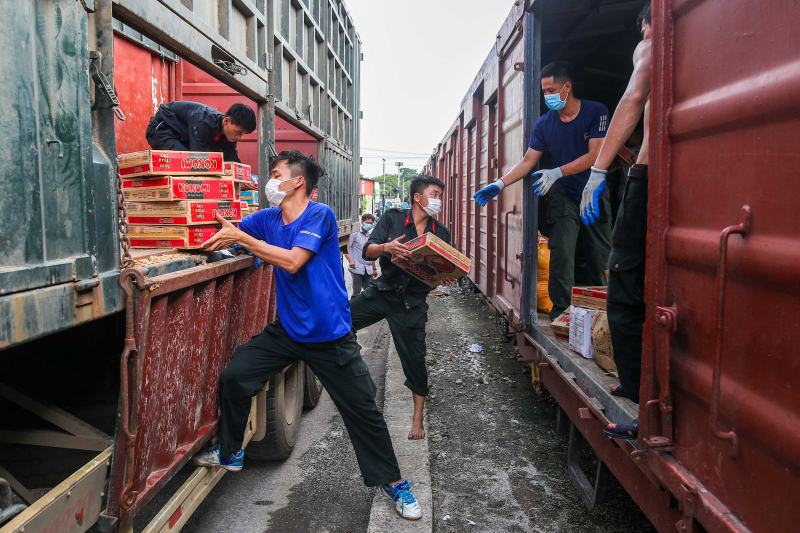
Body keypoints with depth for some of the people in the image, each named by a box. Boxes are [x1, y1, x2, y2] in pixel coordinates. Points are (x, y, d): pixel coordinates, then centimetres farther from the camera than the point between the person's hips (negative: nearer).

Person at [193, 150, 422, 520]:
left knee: (363, 410, 2)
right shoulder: (267, 218, 5)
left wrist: (242, 238, -22)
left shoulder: (319, 215, -14)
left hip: (330, 336, -5)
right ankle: (230, 453, 22)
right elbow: (219, 238, 7)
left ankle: (392, 482, 21)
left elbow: (293, 261, -25)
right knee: (233, 377, -2)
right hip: (287, 330, 6)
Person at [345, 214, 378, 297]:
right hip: (357, 269, -5)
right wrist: (350, 261, -20)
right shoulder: (355, 234, -2)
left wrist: (374, 268, 22)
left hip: (369, 270, 5)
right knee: (356, 293, -2)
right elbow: (346, 249, -5)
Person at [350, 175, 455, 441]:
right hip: (382, 292, 0)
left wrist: (446, 278, -16)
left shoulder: (441, 233, 3)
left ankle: (418, 419, 19)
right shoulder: (393, 218, -3)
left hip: (412, 305, 0)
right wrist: (386, 247, -29)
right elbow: (367, 251, -8)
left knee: (414, 360, 2)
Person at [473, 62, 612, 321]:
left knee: (600, 258, 3)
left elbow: (595, 155, -15)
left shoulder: (596, 112, -8)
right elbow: (528, 161, 1)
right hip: (564, 196, 2)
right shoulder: (545, 123, 2)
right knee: (561, 253, -10)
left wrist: (557, 172, -23)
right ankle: (560, 313, -7)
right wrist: (500, 184, -11)